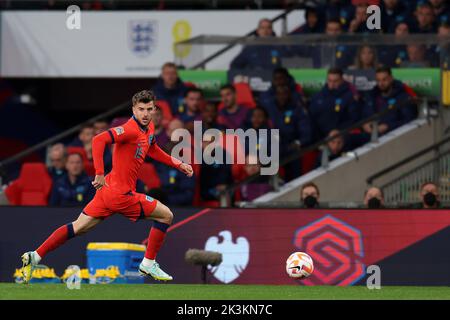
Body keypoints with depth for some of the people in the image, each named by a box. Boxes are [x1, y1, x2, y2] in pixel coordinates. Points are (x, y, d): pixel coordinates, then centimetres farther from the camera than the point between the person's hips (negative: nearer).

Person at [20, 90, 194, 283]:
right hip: (121, 194, -9)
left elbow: (152, 150, 31)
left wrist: (178, 164, 27)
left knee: (78, 227, 13)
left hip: (109, 189, 9)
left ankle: (35, 256, 10)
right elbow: (99, 140, -30)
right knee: (165, 216, 4)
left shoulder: (149, 129, 10)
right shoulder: (131, 129, -20)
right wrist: (99, 173, -34)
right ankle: (148, 264, 14)